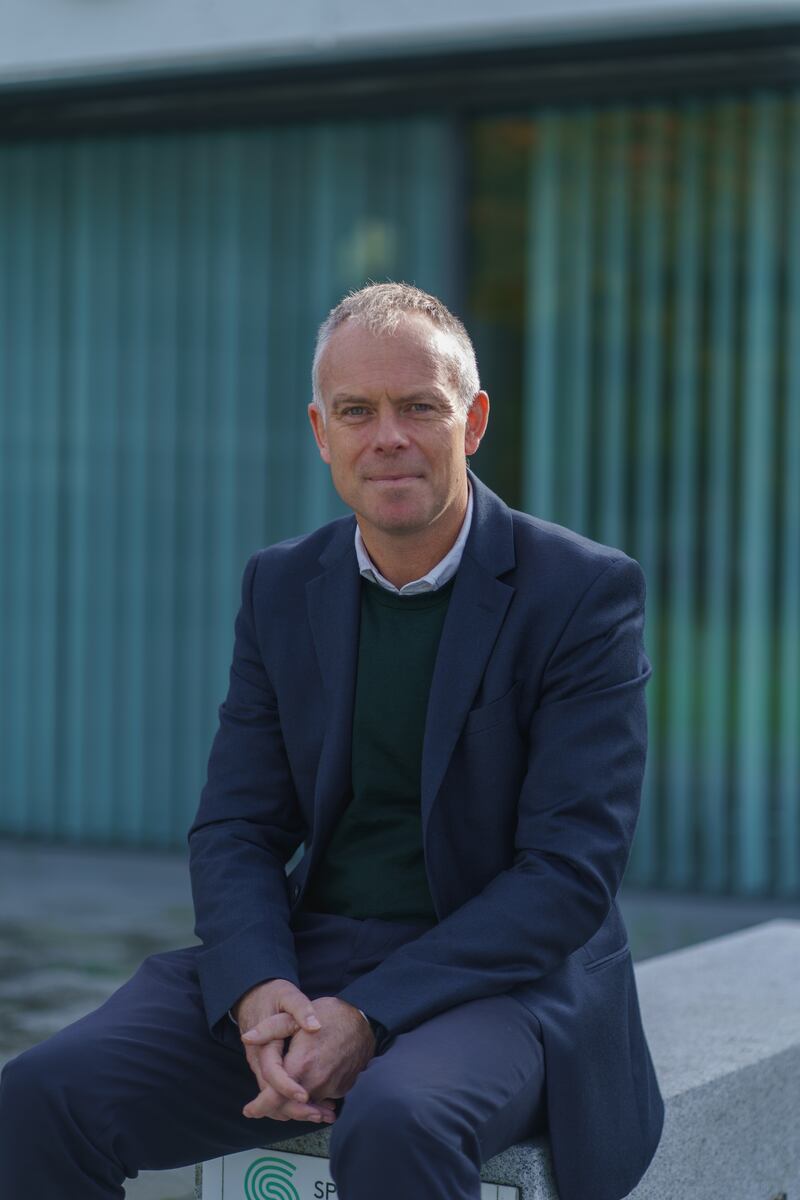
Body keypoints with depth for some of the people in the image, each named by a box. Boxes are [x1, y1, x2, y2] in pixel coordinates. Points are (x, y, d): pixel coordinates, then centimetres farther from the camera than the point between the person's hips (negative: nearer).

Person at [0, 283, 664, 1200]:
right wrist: (259, 994, -16)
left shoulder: (586, 591, -7)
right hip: (306, 962, 4)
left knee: (394, 1125, -38)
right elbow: (235, 830, 6)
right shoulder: (280, 589, 8)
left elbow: (571, 870, -13)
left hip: (505, 978, -4)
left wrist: (370, 1018, -21)